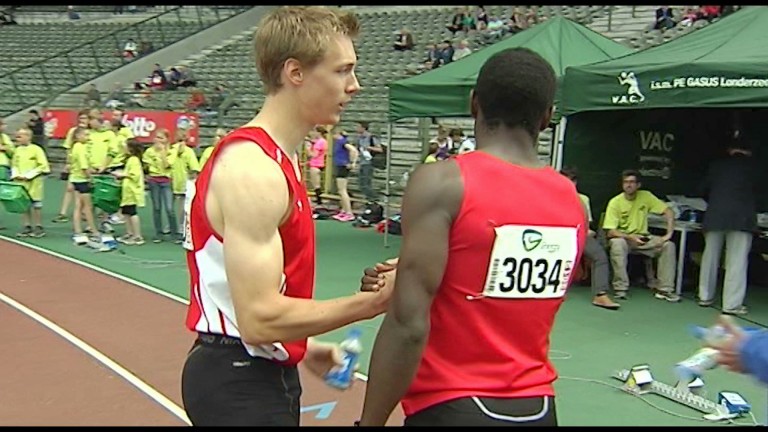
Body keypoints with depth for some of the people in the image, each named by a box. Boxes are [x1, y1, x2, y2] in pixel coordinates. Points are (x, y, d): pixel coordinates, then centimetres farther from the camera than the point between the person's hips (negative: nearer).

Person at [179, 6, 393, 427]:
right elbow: (259, 319, -27)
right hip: (239, 382, -9)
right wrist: (371, 302, -22)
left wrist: (302, 347, 13)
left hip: (259, 371, 9)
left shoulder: (270, 158, 8)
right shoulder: (252, 169, -23)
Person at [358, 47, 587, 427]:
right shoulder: (572, 201, 2)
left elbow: (408, 324, -22)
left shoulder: (442, 183, -16)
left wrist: (369, 422, -13)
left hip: (452, 409, -6)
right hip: (537, 409, 6)